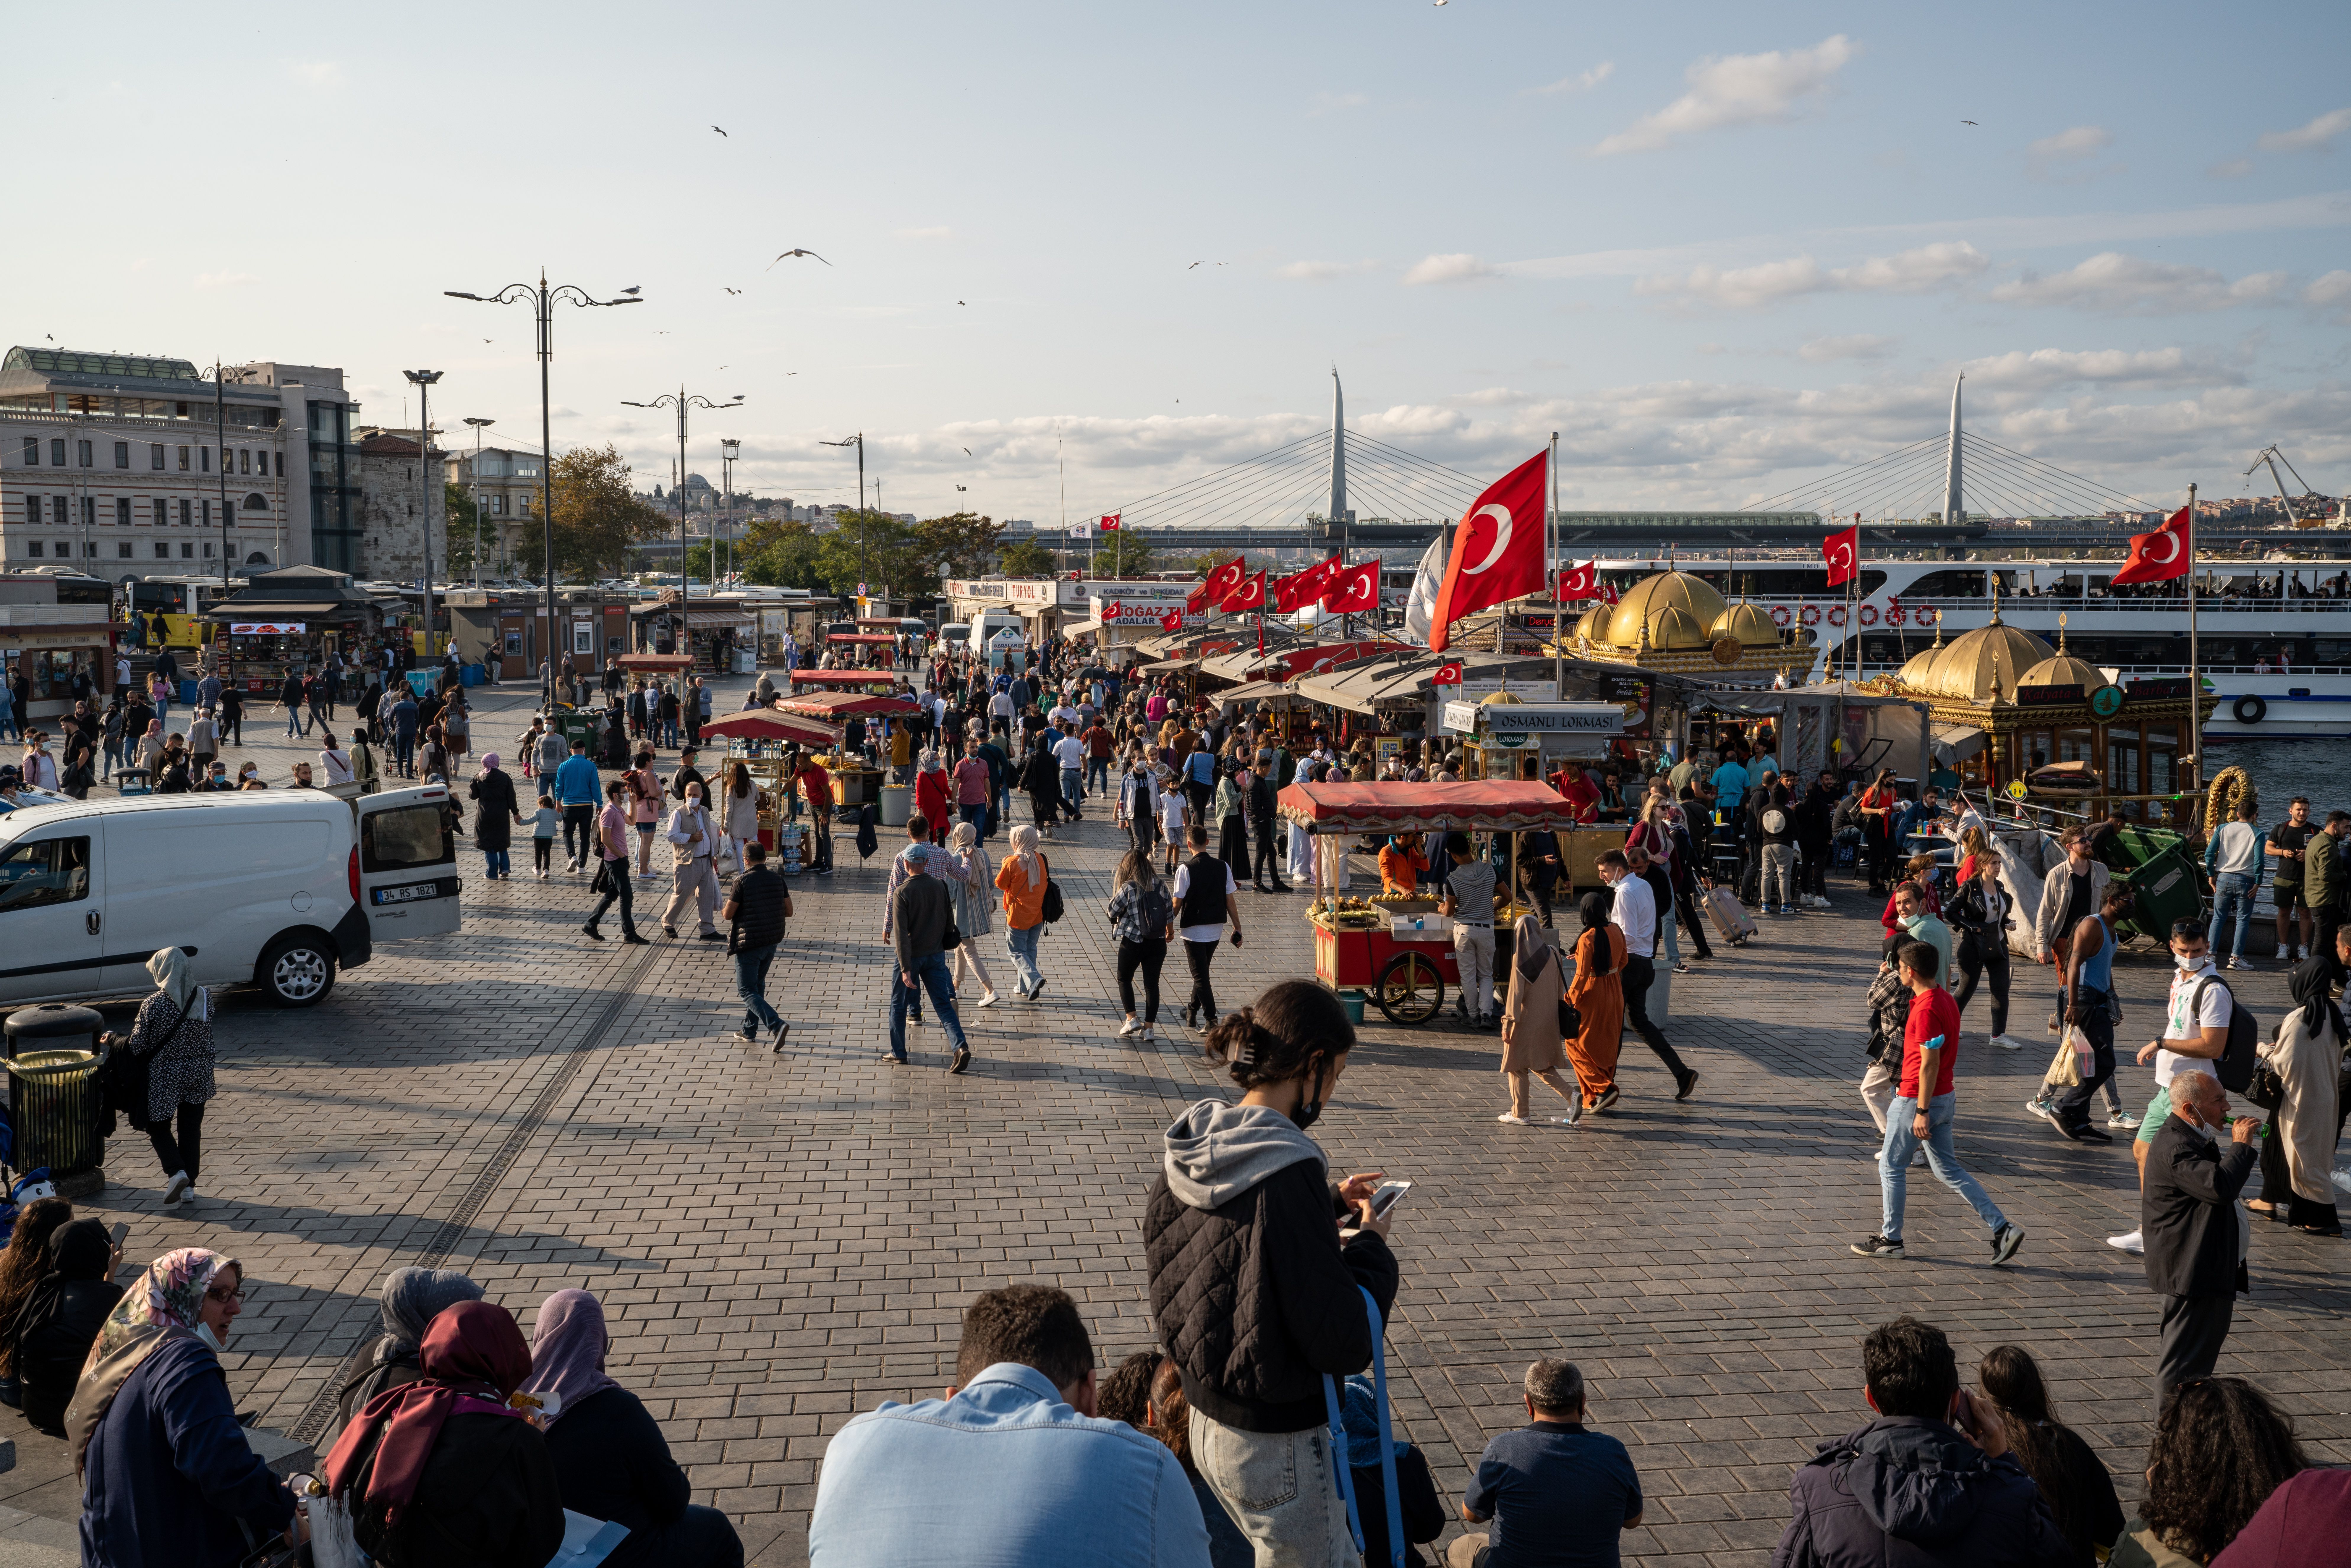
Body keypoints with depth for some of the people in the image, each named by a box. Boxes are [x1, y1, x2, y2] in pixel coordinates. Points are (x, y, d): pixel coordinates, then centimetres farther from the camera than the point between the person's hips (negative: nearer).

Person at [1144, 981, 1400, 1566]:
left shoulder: (1189, 1155, -2)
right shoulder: (1287, 1175, -28)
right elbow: (1343, 1343, -24)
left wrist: (1327, 1207, 11)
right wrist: (1371, 1245, -9)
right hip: (1276, 1445, -8)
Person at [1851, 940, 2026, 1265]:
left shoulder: (1926, 1009, -22)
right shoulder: (1945, 999, 9)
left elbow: (1930, 1064, -24)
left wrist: (1922, 1112, -21)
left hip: (1917, 1101, -9)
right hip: (1944, 1098, 9)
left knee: (1891, 1166, 7)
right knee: (1948, 1170, 14)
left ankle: (1891, 1239, 17)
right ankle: (2002, 1228, 7)